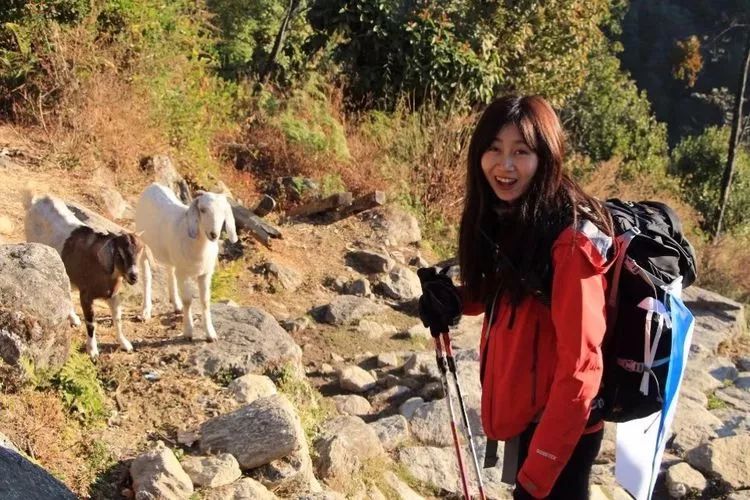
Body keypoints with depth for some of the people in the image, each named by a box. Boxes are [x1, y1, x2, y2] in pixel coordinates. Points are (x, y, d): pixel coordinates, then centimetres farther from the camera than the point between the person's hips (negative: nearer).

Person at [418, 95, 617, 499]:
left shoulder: (571, 240, -25)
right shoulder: (503, 216, 0)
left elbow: (580, 367, -24)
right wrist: (456, 301, -5)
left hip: (558, 428, -8)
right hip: (518, 410, 8)